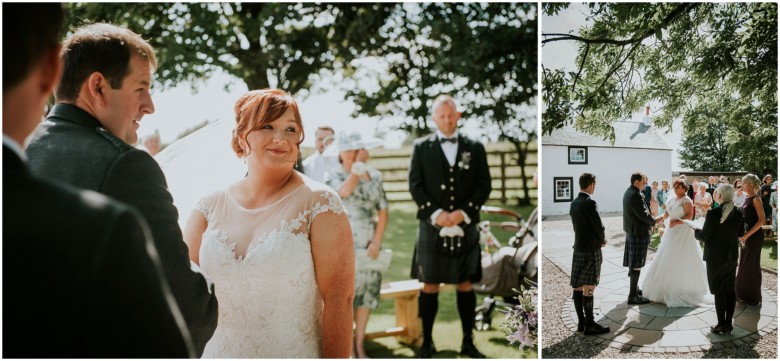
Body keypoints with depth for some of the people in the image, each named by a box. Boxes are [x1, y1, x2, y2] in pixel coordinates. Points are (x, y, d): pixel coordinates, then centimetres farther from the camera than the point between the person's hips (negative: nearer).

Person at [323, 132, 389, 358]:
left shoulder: (375, 176, 7)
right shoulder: (333, 175, -2)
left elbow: (383, 211, 4)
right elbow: (345, 191, -25)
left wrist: (377, 242, -6)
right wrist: (358, 165, -17)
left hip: (368, 245, 3)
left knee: (366, 293, 7)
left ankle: (360, 346, 18)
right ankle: (348, 348, 10)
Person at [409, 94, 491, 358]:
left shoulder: (475, 148, 8)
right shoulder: (421, 147, 5)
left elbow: (484, 185, 3)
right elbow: (415, 185, 0)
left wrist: (463, 212, -10)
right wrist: (435, 213, -13)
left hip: (465, 227, 1)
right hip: (432, 226, -1)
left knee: (465, 285, 8)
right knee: (429, 286, 3)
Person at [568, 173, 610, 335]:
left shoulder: (574, 203, 8)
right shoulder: (589, 203, -17)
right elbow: (599, 227, -15)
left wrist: (599, 239, 12)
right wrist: (602, 240, 6)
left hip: (578, 249, 8)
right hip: (591, 250, -8)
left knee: (578, 287, 9)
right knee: (589, 288, -4)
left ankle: (581, 322, 16)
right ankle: (590, 325, 0)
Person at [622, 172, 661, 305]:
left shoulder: (628, 192, 10)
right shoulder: (635, 195, -22)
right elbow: (644, 215, -22)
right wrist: (655, 221, -4)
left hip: (631, 232, 10)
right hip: (639, 233, -10)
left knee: (633, 264, 18)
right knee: (636, 265, -4)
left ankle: (635, 289, 30)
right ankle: (633, 296, 1)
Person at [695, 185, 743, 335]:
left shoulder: (713, 213, -20)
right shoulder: (738, 213, -2)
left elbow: (704, 236, -15)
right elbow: (740, 233, 11)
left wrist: (696, 231, 5)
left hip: (715, 257, -5)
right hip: (732, 256, 5)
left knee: (719, 291, 3)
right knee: (730, 290, 12)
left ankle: (721, 325, 6)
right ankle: (728, 324, 18)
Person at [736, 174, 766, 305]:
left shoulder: (756, 199, -14)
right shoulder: (747, 199, 10)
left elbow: (762, 220, -21)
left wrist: (748, 234, -23)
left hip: (754, 236, -8)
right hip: (745, 236, 8)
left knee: (752, 265, 0)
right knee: (744, 264, 13)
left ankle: (754, 297, 11)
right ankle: (744, 294, 24)